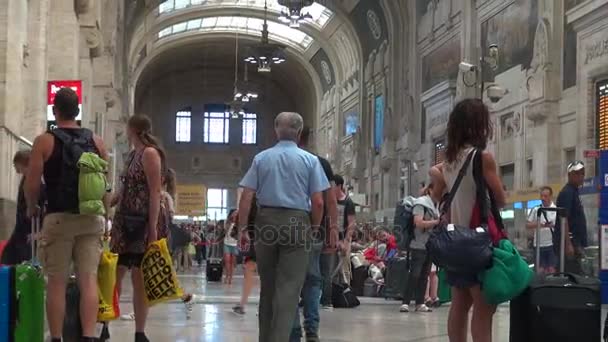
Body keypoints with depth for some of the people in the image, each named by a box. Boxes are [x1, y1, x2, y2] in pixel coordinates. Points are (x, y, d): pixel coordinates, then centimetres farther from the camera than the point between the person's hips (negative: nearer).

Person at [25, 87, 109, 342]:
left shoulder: (45, 141, -2)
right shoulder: (96, 142, 9)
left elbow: (32, 183, -7)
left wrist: (32, 208, 11)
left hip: (58, 218, -3)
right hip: (91, 218, 3)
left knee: (56, 283, 2)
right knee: (88, 280, 0)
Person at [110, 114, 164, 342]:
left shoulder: (150, 153, -8)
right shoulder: (132, 155, 17)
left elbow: (155, 192, -14)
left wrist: (153, 227, -19)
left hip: (142, 223, -8)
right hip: (124, 221, 8)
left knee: (139, 278, -2)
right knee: (114, 275, 5)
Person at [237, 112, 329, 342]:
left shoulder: (261, 158, 6)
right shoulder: (310, 160, 2)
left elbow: (246, 198, -1)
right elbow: (318, 202, -3)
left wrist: (243, 228, 4)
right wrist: (314, 228, 10)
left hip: (266, 223, 3)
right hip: (297, 223, -2)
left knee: (267, 286, 15)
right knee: (288, 288, -3)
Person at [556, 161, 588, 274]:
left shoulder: (574, 192, 19)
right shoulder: (567, 192, -11)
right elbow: (563, 219, -19)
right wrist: (568, 244, -26)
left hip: (575, 241, 10)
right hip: (569, 241, -10)